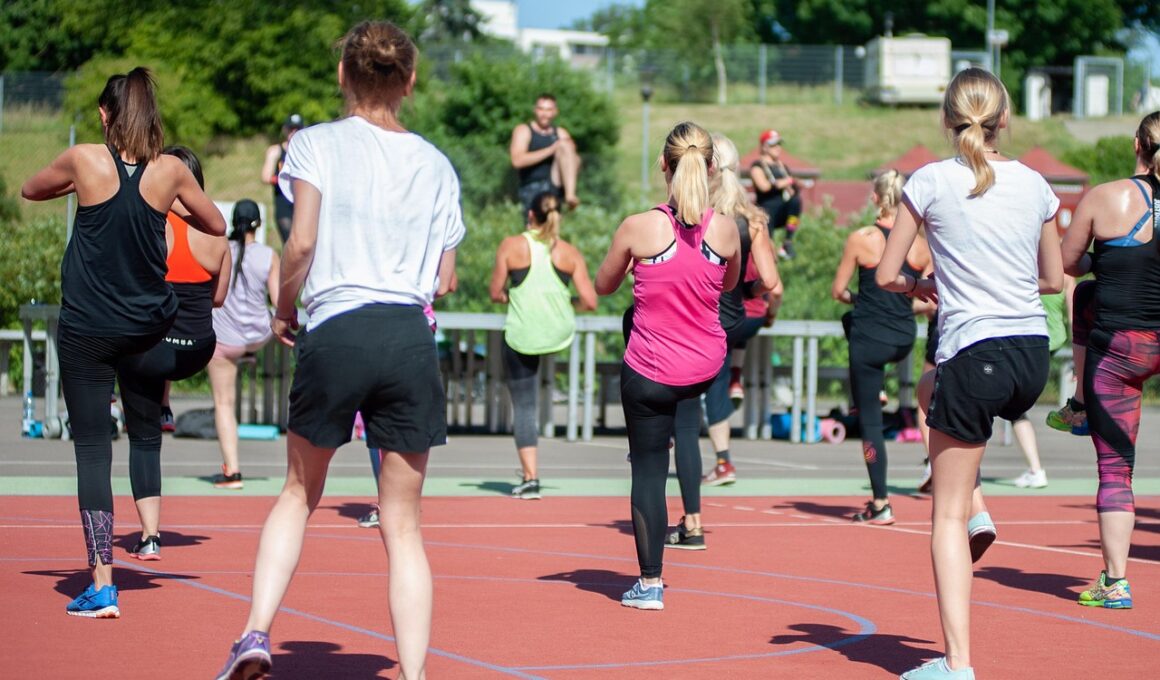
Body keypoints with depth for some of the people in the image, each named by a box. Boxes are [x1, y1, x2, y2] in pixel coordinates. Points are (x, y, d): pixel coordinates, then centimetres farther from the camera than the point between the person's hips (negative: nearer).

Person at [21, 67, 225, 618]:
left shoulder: (85, 161, -9)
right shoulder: (170, 171, -4)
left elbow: (30, 190, 12)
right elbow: (216, 225, 12)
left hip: (87, 329, -2)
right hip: (150, 326, 2)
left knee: (92, 448, 0)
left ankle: (101, 587, -3)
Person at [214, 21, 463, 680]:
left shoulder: (317, 143, 3)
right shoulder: (436, 164, 12)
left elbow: (302, 243, -8)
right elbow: (445, 279, 12)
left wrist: (285, 309, 8)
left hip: (334, 334, -1)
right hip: (412, 340, 1)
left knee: (300, 493, 20)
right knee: (403, 524, 6)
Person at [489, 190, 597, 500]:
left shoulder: (511, 246, -5)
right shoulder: (570, 253, -2)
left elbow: (496, 293, 0)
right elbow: (589, 302, -4)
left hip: (521, 336, -3)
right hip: (560, 333, 3)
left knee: (523, 406, 5)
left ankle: (530, 478, -1)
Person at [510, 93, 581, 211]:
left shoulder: (561, 133, 17)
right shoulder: (523, 131, 4)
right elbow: (517, 161, -13)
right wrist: (551, 150, -16)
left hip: (555, 186, 2)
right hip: (532, 190, -2)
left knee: (564, 146, -18)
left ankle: (570, 195, -33)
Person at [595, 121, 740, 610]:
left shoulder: (638, 228, -17)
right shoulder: (727, 229, -10)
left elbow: (603, 286, 0)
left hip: (651, 372, -4)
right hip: (706, 368, 4)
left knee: (648, 469, 8)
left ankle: (650, 584, 12)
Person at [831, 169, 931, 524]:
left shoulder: (860, 240, -11)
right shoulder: (922, 245, -2)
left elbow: (837, 291, -4)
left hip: (870, 339, -4)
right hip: (905, 340, 5)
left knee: (870, 419, 4)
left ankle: (880, 504, 4)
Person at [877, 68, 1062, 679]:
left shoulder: (932, 181, -5)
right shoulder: (1034, 185, 7)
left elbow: (886, 275, -2)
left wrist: (921, 286, 18)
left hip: (976, 355, -5)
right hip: (1034, 354, 5)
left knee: (947, 516, 2)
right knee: (932, 389, 37)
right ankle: (973, 508, 26)